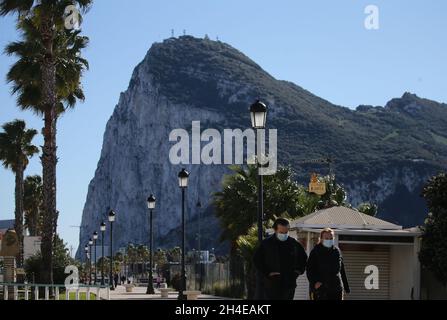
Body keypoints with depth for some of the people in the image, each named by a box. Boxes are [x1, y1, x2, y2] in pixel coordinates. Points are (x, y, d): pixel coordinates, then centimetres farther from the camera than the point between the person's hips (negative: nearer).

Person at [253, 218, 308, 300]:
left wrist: (299, 270, 9)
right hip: (272, 283, -3)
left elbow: (303, 257, 23)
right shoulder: (267, 243, -2)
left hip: (289, 284, 3)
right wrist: (267, 273, -10)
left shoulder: (294, 243, 6)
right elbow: (257, 260, -1)